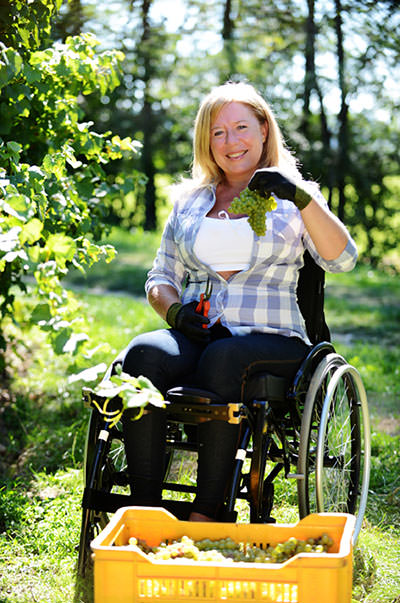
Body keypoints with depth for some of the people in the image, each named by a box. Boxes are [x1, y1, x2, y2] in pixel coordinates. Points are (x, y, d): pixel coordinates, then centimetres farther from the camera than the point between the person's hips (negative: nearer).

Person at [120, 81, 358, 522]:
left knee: (223, 358, -37)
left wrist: (302, 198, -19)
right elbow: (159, 278, 20)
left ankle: (205, 514, -33)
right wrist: (176, 311, -3)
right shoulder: (189, 201, 21)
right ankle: (144, 511, -31)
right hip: (194, 335, 3)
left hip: (271, 338, -3)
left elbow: (341, 259, -5)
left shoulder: (293, 199, 12)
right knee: (143, 354, -30)